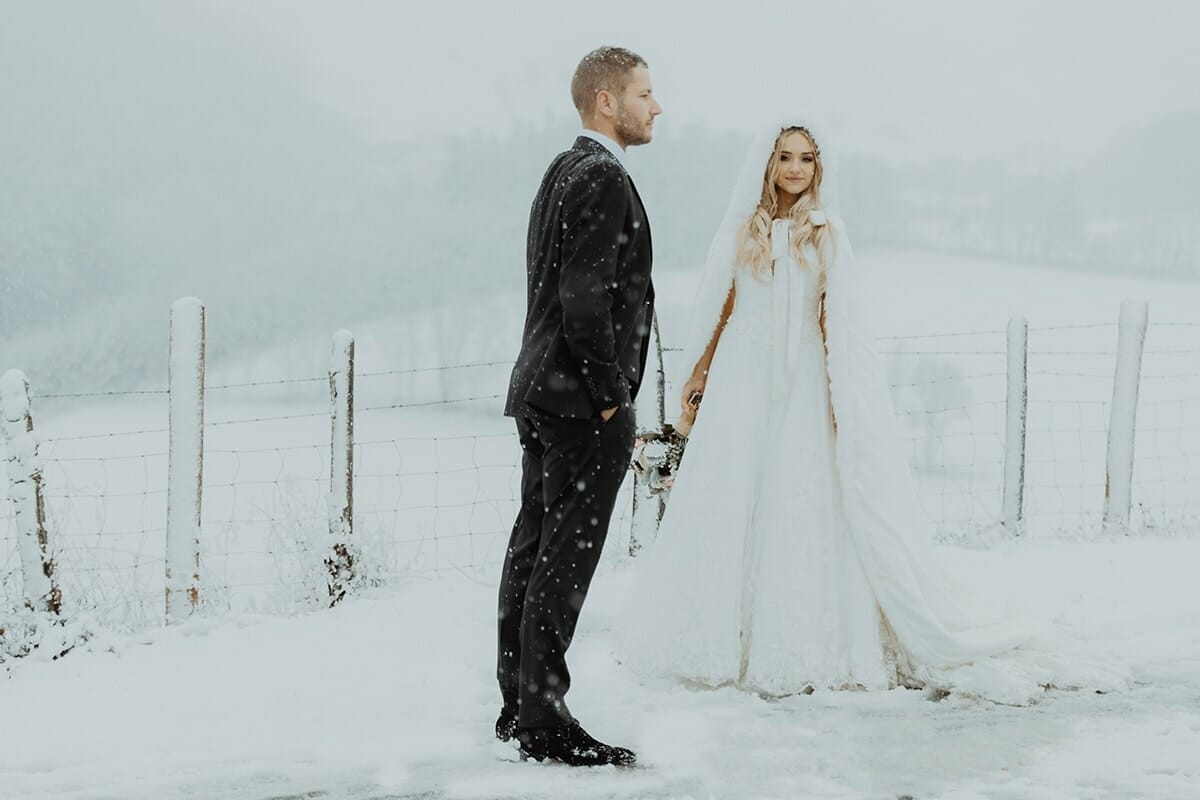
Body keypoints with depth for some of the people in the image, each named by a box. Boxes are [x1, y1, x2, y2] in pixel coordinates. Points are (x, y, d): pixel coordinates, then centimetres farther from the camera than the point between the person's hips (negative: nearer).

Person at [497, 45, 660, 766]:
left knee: (534, 552, 13)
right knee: (565, 561, -7)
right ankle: (544, 720, -3)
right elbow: (586, 301, -22)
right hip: (583, 405, -10)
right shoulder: (604, 179, -14)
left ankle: (519, 707, 20)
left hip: (542, 393, 10)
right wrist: (613, 402, -16)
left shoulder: (563, 171, 17)